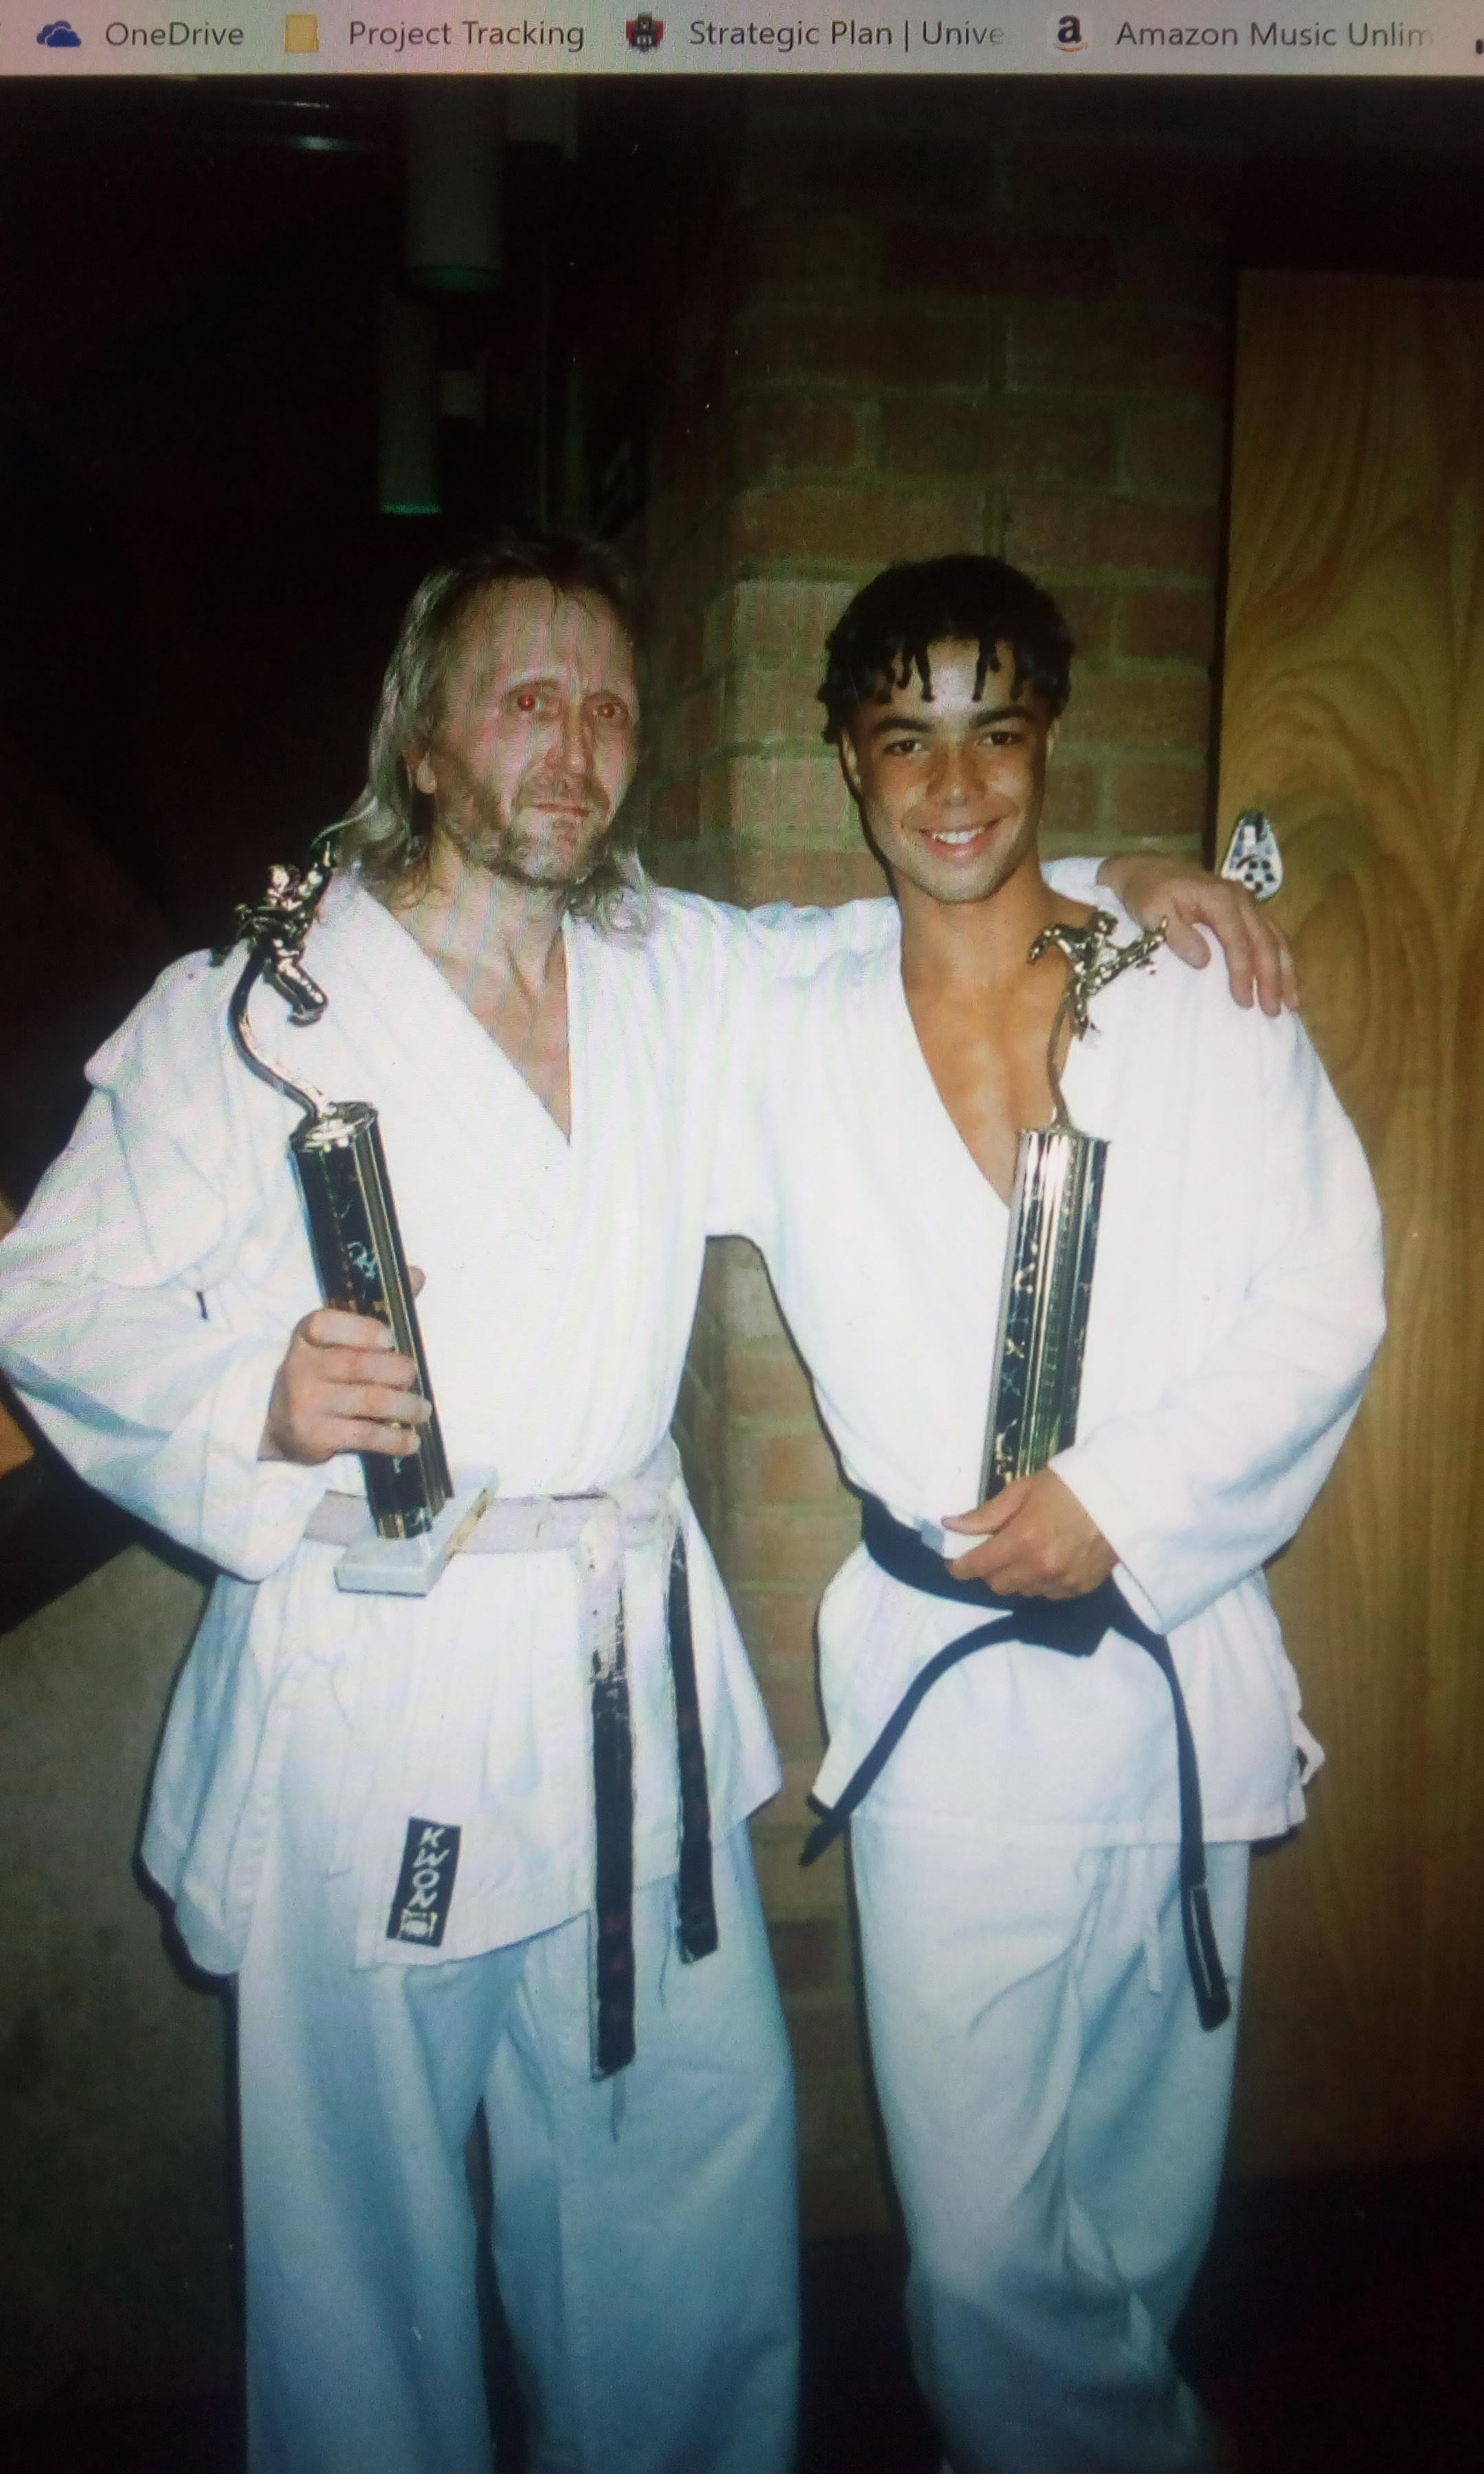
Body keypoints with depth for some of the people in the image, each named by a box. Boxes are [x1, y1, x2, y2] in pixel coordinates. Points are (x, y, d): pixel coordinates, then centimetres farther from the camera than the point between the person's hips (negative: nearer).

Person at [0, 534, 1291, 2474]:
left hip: (640, 1665, 4)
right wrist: (254, 1398, -19)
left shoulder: (687, 971, 9)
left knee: (693, 2185, 15)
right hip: (374, 1681, -4)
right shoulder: (252, 1009, -4)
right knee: (365, 2216, 10)